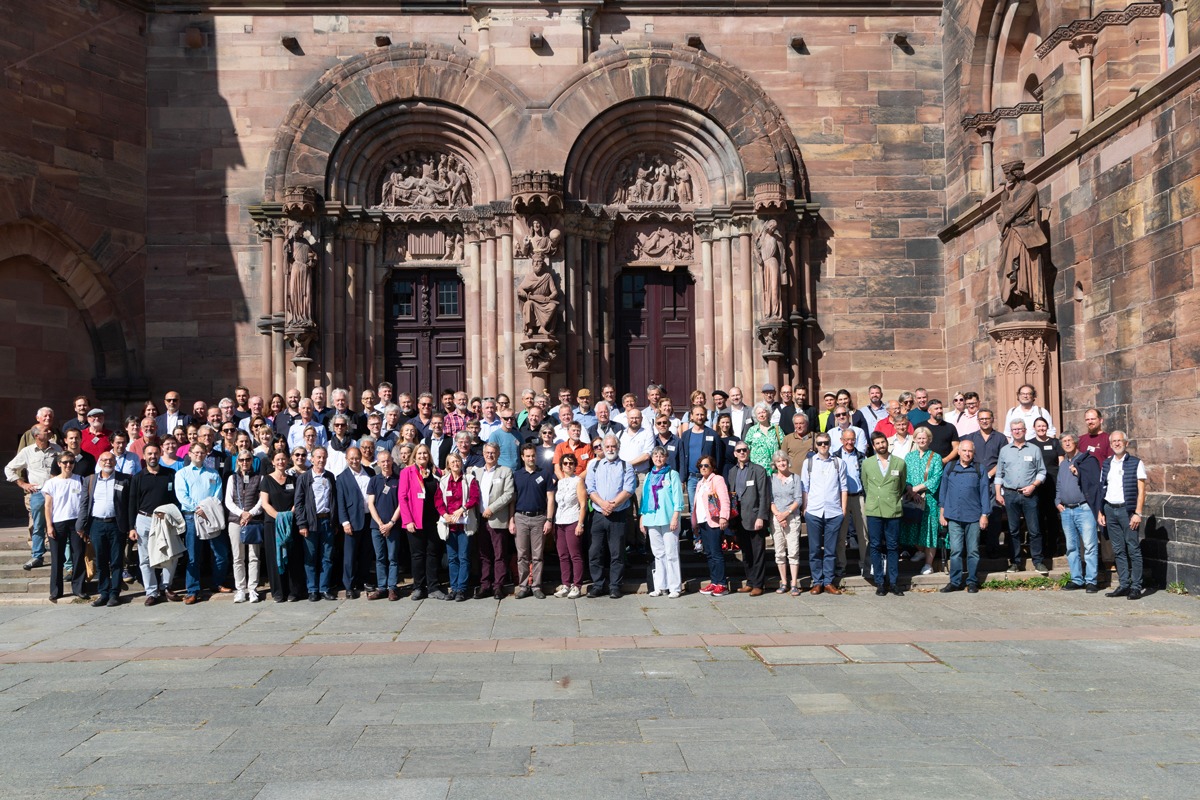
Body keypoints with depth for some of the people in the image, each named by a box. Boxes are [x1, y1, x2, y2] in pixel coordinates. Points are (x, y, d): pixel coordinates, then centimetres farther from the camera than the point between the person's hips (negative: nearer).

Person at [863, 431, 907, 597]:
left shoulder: (900, 463, 5)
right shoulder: (866, 464, 6)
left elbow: (902, 486, 16)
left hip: (893, 511, 0)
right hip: (873, 511, 0)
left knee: (893, 547, 3)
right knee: (875, 546, 1)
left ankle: (894, 582, 9)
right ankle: (880, 583, 7)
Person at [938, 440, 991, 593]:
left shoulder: (980, 470, 5)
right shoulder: (950, 468, 9)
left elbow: (985, 493, 4)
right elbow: (943, 490, 11)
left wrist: (984, 515, -1)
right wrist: (942, 512, 8)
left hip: (973, 517, -1)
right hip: (953, 516, 1)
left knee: (973, 551, 4)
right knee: (955, 550, 0)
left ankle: (972, 582, 13)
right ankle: (955, 582, 7)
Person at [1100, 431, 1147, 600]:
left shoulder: (1136, 463, 0)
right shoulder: (1106, 464, 13)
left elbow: (1141, 491, -4)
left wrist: (1137, 513, -12)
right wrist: (1100, 512, 9)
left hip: (1127, 510, -5)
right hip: (1110, 510, 5)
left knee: (1133, 549, -4)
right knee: (1118, 550, 7)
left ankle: (1136, 587, 0)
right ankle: (1124, 585, 12)